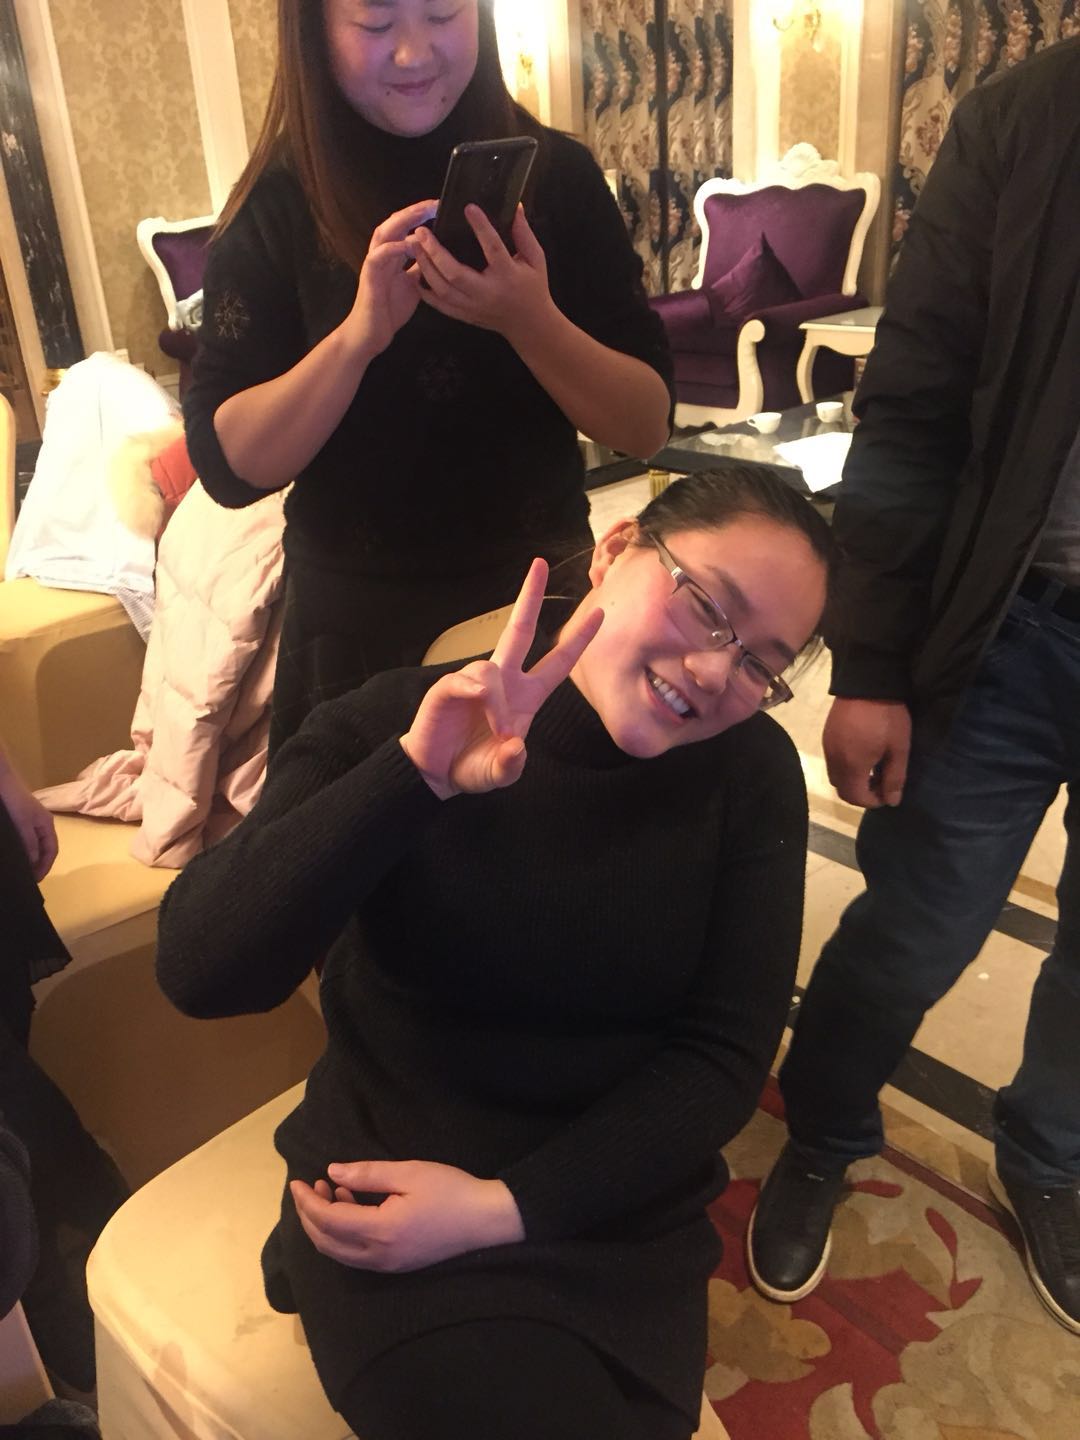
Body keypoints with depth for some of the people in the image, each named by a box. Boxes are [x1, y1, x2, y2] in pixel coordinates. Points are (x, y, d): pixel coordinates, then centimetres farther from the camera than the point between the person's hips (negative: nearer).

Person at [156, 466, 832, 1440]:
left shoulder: (752, 774, -7)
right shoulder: (398, 721, -11)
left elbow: (724, 1055, -7)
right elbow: (203, 975, -21)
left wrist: (504, 1207, -17)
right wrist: (415, 777, -34)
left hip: (613, 1207, 2)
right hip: (385, 1181, -2)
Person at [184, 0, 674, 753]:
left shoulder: (556, 173, -5)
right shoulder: (277, 204, -7)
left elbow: (648, 425, -9)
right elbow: (228, 466, -13)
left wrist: (532, 322, -26)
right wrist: (358, 334, -27)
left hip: (543, 591, 1)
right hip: (361, 618, -1)